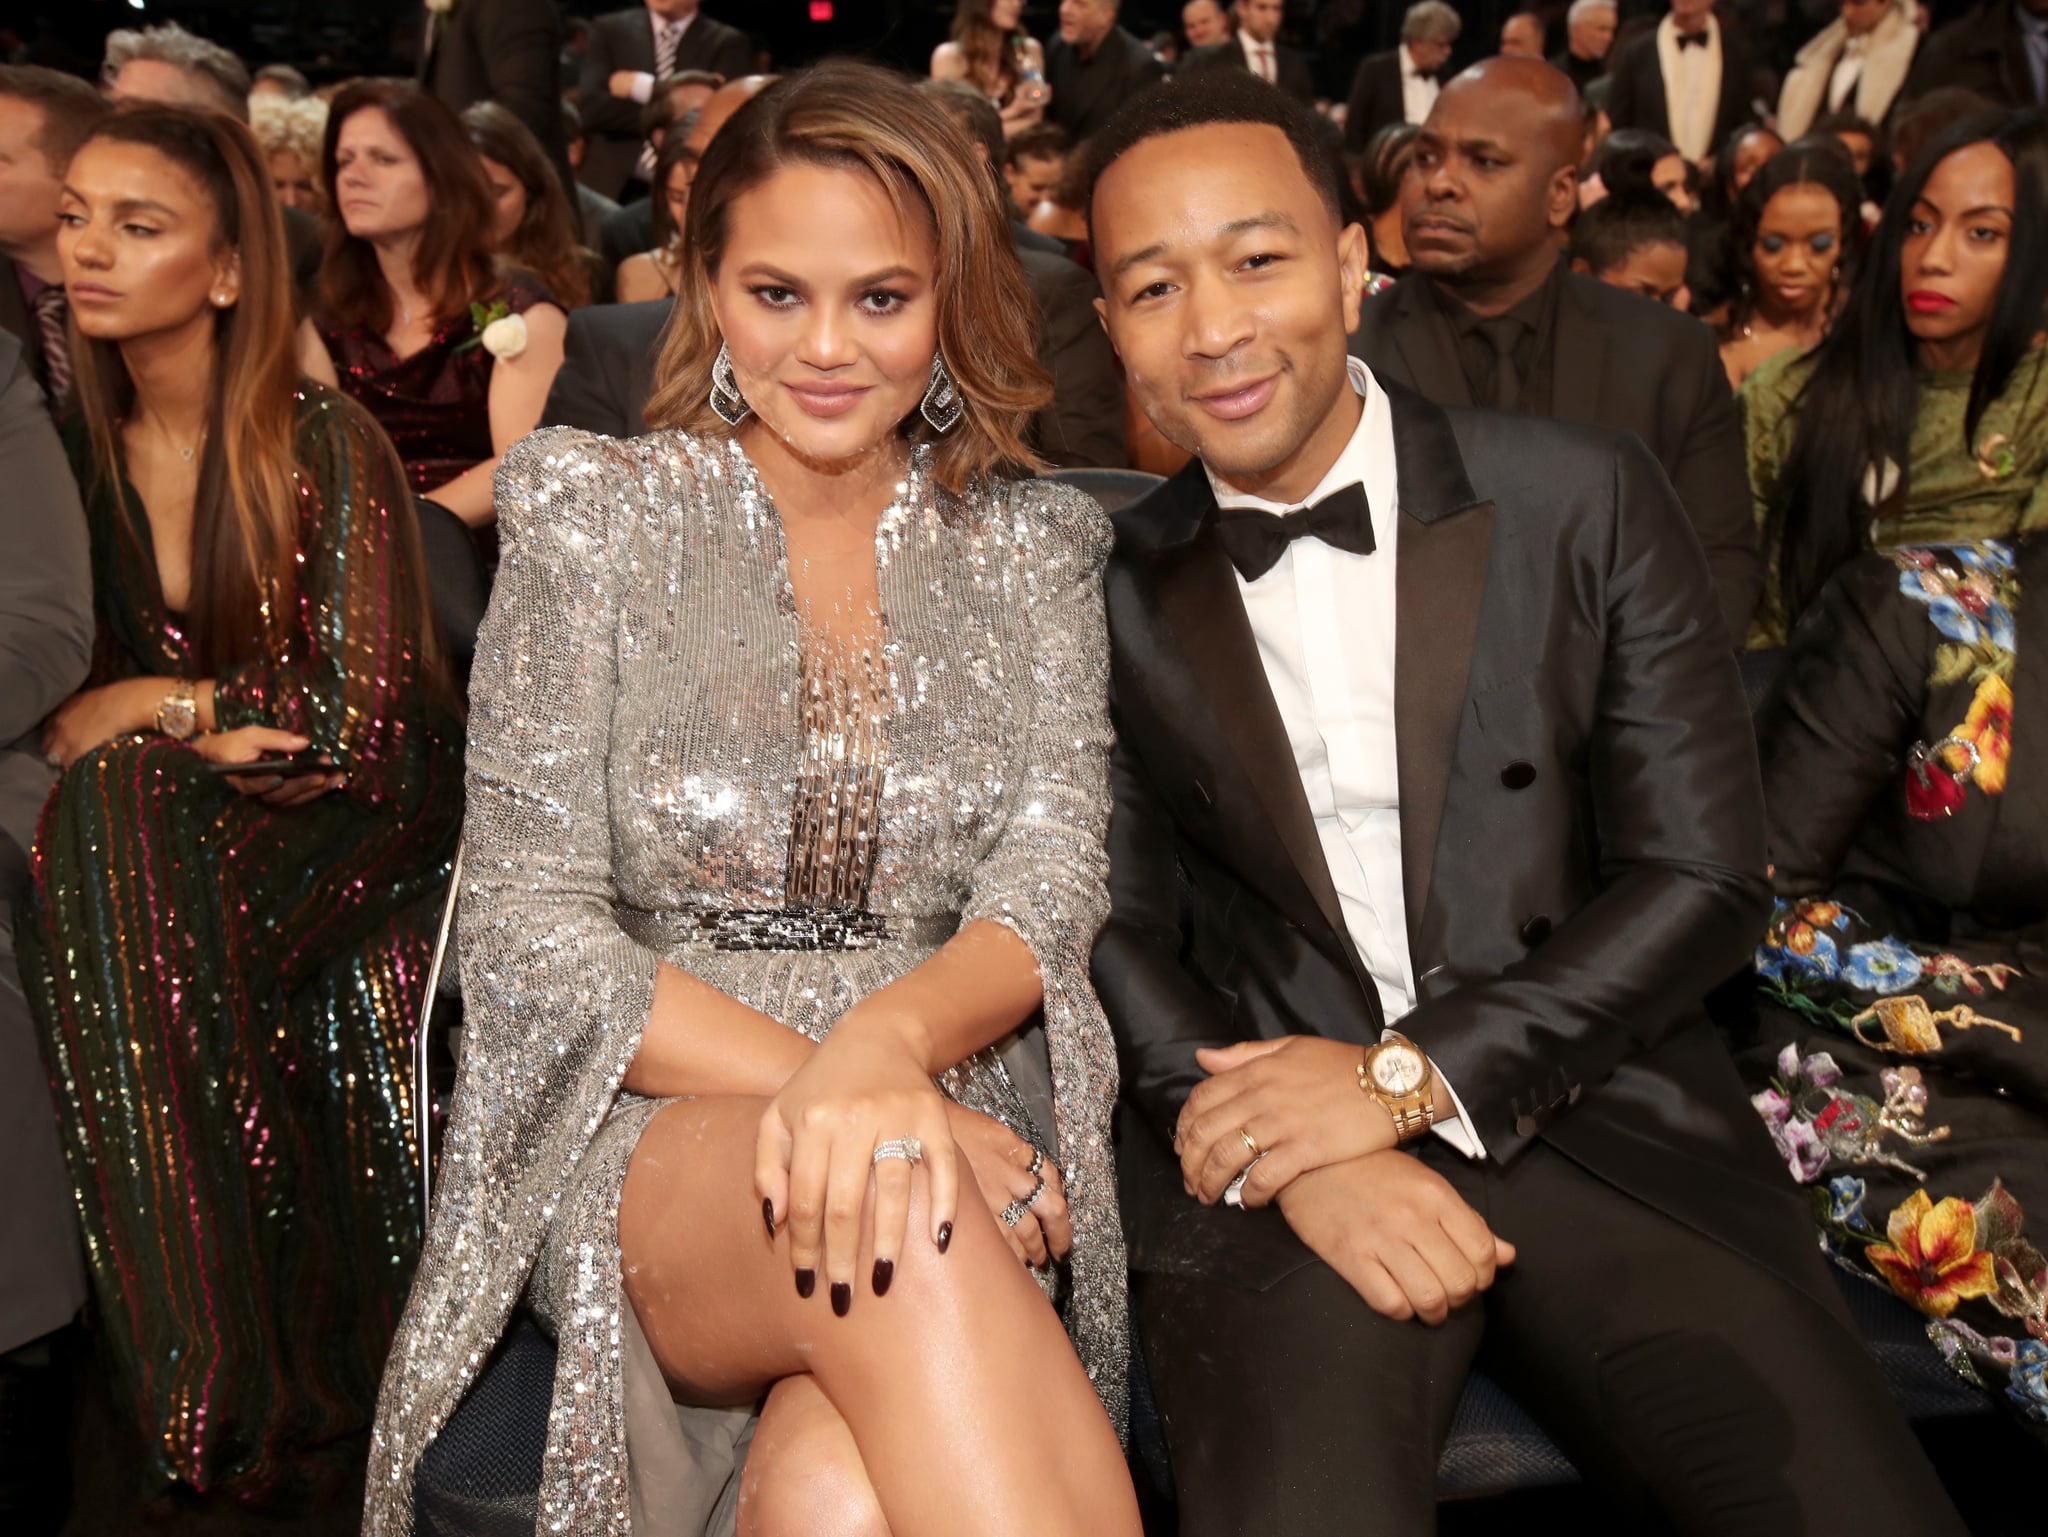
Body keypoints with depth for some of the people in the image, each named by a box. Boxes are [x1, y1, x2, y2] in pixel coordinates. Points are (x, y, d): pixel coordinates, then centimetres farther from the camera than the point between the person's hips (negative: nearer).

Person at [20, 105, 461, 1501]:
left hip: (362, 828, -5)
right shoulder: (80, 452, 4)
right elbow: (59, 699, 8)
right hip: (167, 827, 5)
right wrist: (219, 721, -10)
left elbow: (363, 714, -15)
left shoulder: (328, 445, -11)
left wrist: (154, 705, -10)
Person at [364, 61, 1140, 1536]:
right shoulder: (596, 512, 6)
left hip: (953, 1119, 0)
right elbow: (529, 935, -2)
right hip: (650, 1128, 0)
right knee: (897, 1222, -36)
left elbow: (1047, 894, -2)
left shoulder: (1034, 550, 11)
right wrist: (813, 1083, -17)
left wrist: (882, 1045, -25)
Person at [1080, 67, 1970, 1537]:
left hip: (1599, 1122, 2)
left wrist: (1409, 1075, -10)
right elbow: (1118, 928, 4)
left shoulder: (1587, 502, 3)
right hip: (1264, 1161, -1)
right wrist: (1297, 1168, -13)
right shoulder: (1115, 591, 6)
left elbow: (1706, 878, 0)